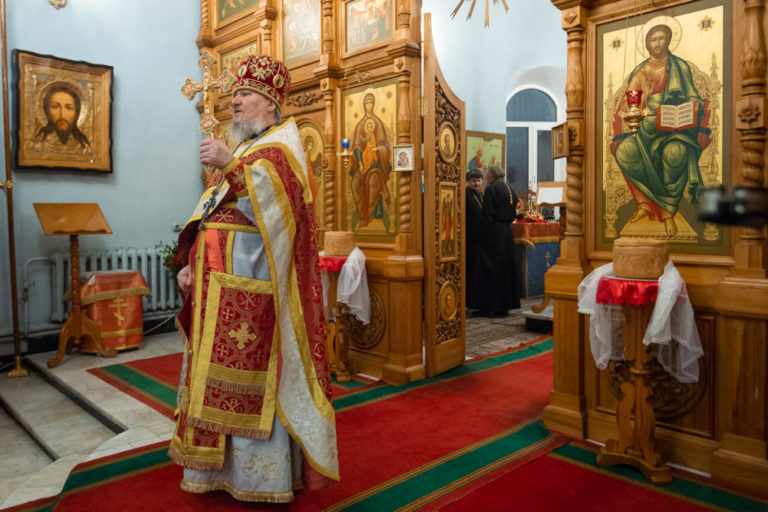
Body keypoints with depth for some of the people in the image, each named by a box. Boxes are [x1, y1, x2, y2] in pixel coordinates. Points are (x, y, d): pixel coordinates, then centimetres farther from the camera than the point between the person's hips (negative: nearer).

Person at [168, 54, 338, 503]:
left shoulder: (281, 147, -2)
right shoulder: (242, 150, 22)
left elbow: (269, 207, -21)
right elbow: (209, 218, 20)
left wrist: (231, 166, -27)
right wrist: (192, 264, 12)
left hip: (251, 281, -8)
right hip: (219, 281, 9)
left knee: (250, 373, -4)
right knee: (217, 371, 11)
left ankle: (261, 472, 9)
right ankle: (222, 466, 23)